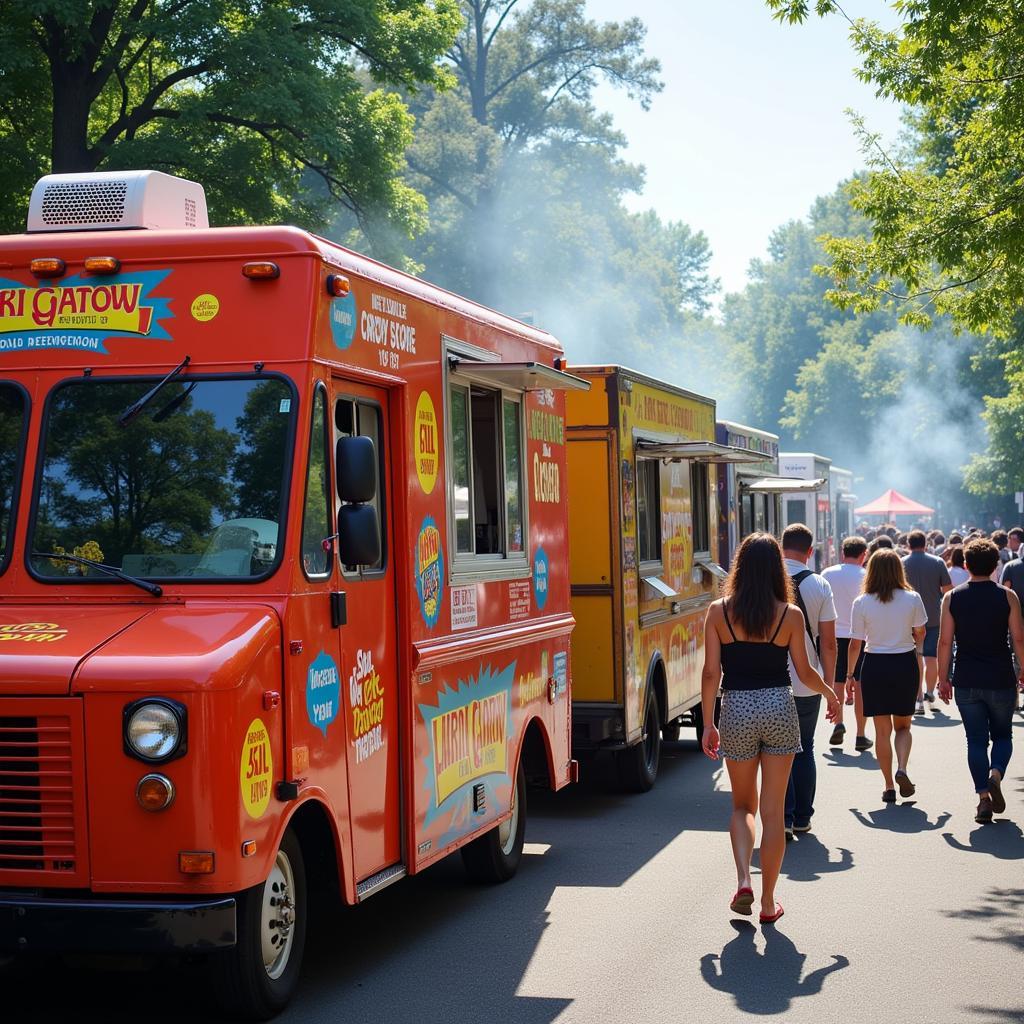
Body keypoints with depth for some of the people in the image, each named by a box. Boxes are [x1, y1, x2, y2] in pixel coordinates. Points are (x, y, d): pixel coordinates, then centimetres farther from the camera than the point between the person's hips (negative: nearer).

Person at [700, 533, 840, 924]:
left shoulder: (719, 612, -3)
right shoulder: (790, 614, -4)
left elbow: (711, 672, -3)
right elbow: (804, 672, 3)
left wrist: (708, 724, 5)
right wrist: (831, 694, 23)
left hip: (736, 709, 0)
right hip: (779, 708, 0)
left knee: (742, 805, 18)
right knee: (773, 810, 7)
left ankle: (743, 880, -2)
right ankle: (768, 902, 11)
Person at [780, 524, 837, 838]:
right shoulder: (820, 586, -3)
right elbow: (828, 643, -2)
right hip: (807, 684, 1)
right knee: (804, 749, 15)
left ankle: (783, 818, -4)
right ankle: (802, 818, 19)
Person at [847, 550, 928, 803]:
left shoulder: (862, 603, -7)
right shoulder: (912, 599, -6)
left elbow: (856, 644, -4)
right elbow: (920, 634, 7)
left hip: (874, 665, 0)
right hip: (906, 663, 1)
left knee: (882, 730, 8)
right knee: (903, 725, 15)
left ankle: (889, 786, 8)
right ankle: (901, 769, -9)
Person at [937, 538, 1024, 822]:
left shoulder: (951, 598, -1)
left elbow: (945, 642, -2)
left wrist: (943, 679, 5)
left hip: (966, 682, 1)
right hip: (1001, 681, -1)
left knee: (976, 739, 8)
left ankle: (983, 796, -1)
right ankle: (995, 774, -11)